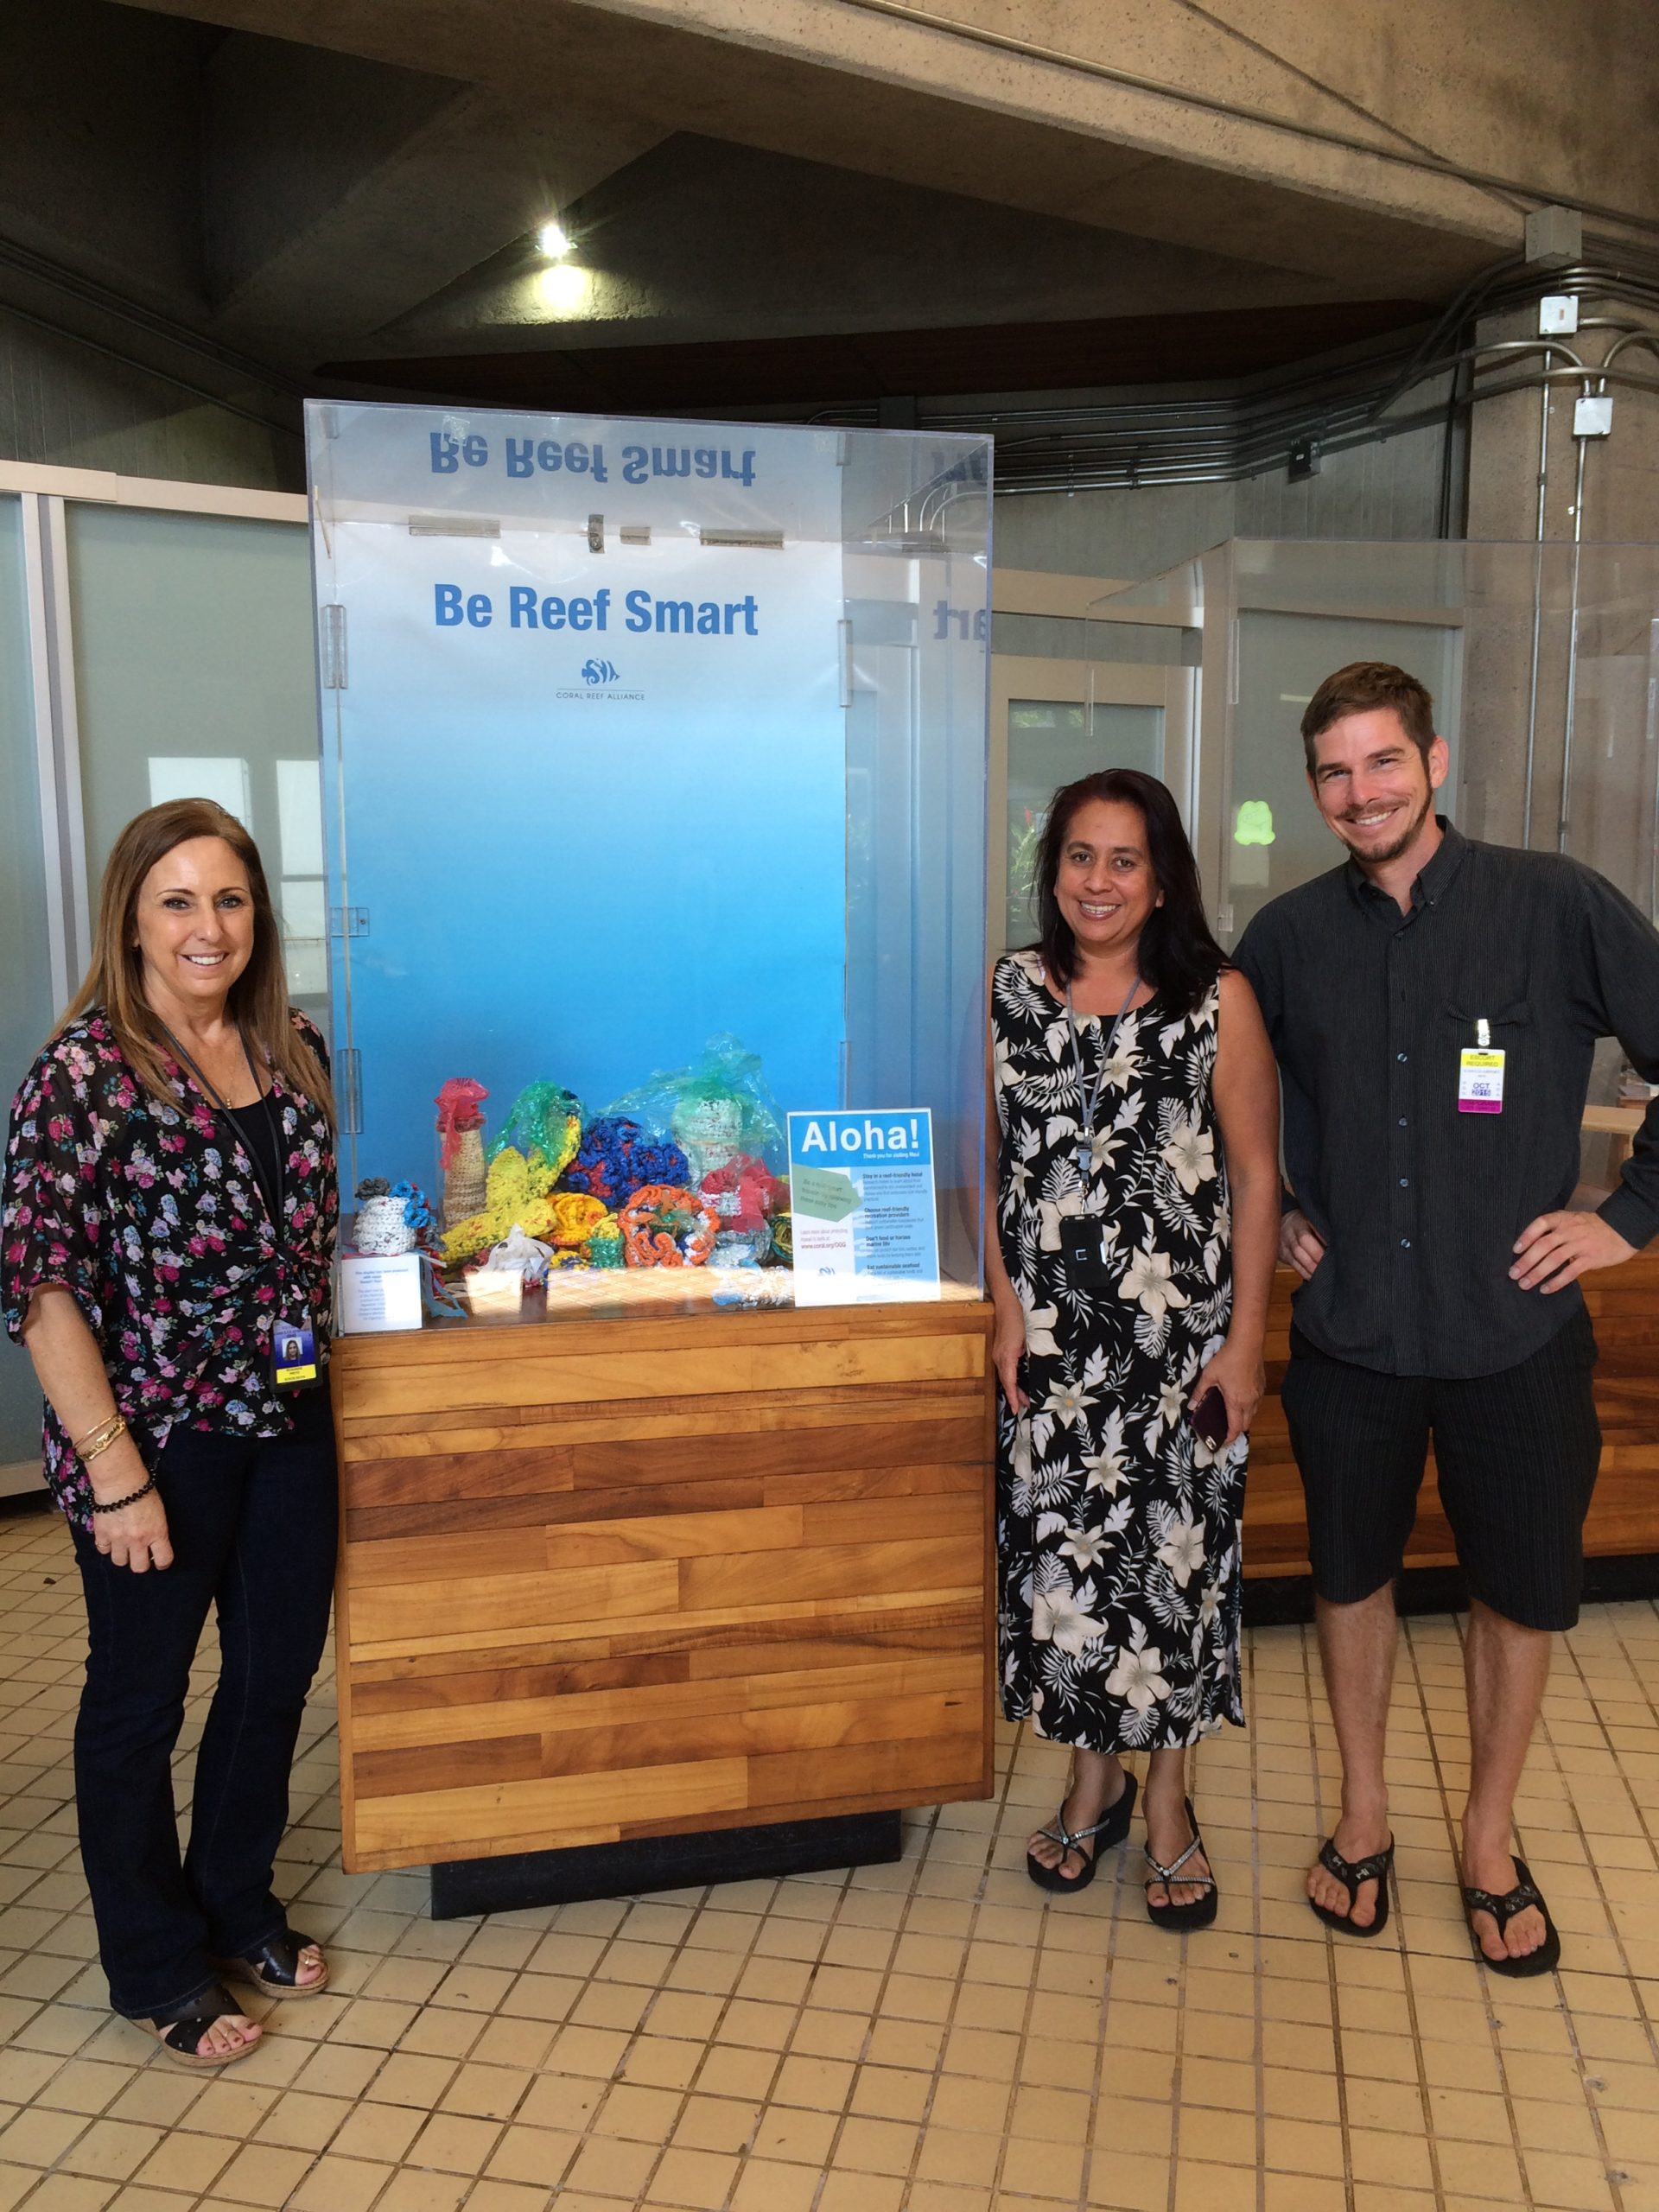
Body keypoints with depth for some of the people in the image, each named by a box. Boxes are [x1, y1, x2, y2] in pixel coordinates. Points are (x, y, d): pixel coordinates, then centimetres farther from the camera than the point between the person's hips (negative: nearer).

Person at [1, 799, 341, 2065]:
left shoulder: (294, 1056, 3)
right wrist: (113, 1467, -18)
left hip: (289, 1423, 6)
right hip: (159, 1433, -6)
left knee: (277, 1673, 18)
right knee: (140, 1697, 13)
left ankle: (236, 1907, 43)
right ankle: (159, 1967, 35)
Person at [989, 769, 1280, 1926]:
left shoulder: (1218, 997, -4)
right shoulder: (1009, 992, 3)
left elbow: (1256, 1172, -4)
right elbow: (981, 1164, 5)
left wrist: (1245, 1338, -7)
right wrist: (1005, 1310, -1)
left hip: (1182, 1332, -2)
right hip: (1050, 1333, 2)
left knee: (1174, 1550, 7)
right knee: (1062, 1546, 9)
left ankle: (1168, 1800, 29)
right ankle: (1094, 1780, 33)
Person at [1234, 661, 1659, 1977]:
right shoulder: (1289, 937, 0)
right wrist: (1279, 1207, 7)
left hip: (1516, 1330, -1)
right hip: (1350, 1330, 2)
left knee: (1522, 1591, 13)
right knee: (1354, 1575, 15)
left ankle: (1491, 1843, 36)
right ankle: (1364, 1815, 38)